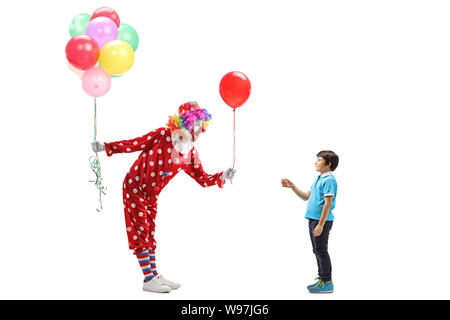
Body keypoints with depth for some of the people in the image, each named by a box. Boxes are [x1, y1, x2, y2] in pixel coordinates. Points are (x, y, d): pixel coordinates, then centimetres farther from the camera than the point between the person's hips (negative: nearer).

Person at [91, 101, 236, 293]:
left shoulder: (190, 154, -1)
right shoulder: (163, 135, -16)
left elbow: (203, 179, 1)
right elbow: (135, 144, -12)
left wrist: (222, 177, -15)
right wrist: (106, 147, -15)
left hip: (152, 195, 6)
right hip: (134, 187, -6)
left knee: (149, 234, 13)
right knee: (140, 231, -5)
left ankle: (155, 276, 17)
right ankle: (149, 280, -5)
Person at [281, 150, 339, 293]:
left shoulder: (329, 180, -15)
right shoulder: (318, 179, 17)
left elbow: (328, 203, -20)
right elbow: (306, 197, 22)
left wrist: (320, 225, -22)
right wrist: (292, 186, 11)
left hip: (322, 221, -10)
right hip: (313, 219, 10)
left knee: (321, 251, -5)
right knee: (317, 251, 14)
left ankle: (327, 283, 2)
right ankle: (322, 279, 23)